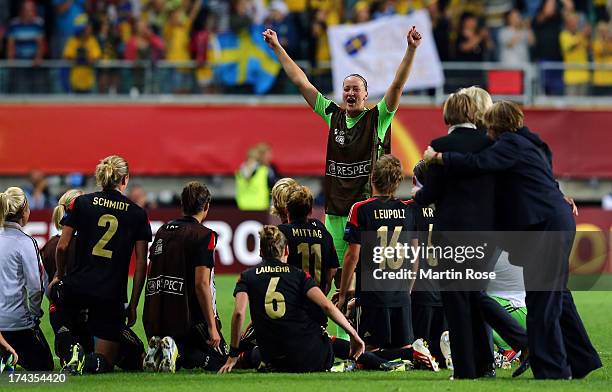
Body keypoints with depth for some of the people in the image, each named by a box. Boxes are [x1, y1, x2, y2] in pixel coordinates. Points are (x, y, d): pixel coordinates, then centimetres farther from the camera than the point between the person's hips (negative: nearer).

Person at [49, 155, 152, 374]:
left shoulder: (81, 203, 2)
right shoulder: (138, 214, 4)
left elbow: (62, 247, 0)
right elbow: (141, 264, 3)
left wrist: (59, 275, 19)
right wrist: (133, 304, 9)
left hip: (79, 287, 0)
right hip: (112, 295, 0)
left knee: (55, 290, 37)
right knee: (105, 362, 13)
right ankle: (88, 362, -26)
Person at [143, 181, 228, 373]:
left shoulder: (163, 230, 12)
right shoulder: (204, 236, -10)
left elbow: (150, 275, 18)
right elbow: (201, 284, -17)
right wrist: (212, 327, -15)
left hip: (157, 319, 7)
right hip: (189, 319, -7)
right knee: (220, 361, 7)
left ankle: (159, 348, -7)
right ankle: (176, 351, -20)